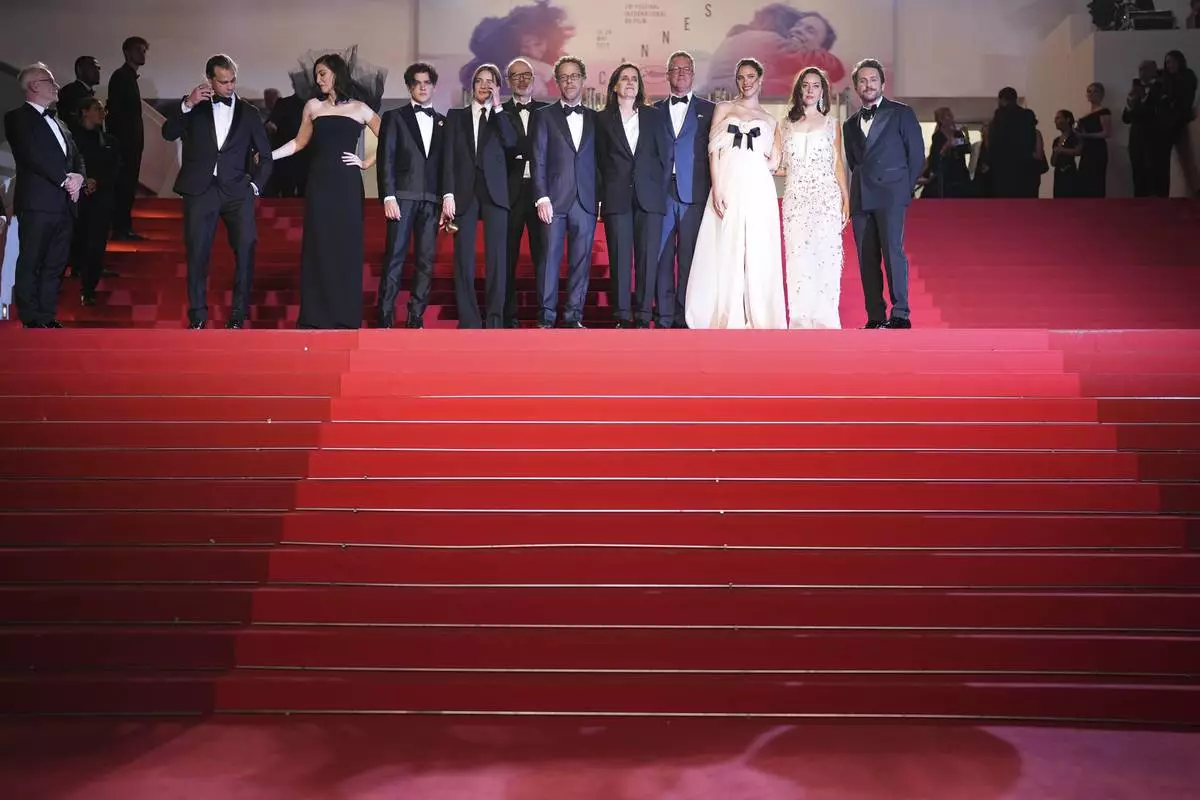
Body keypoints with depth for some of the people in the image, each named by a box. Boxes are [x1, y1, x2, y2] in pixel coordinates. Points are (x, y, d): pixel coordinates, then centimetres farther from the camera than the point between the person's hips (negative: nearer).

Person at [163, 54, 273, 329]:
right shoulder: (195, 107, 10)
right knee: (197, 253, 0)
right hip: (200, 190, 0)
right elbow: (168, 134, -3)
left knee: (245, 250, -7)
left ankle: (239, 313, 3)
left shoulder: (248, 112, 10)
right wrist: (187, 105, -14)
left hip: (237, 191, 0)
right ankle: (197, 315, 8)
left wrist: (256, 185, 3)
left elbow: (265, 155, 14)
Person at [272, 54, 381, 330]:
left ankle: (345, 315, 4)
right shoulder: (313, 106, 11)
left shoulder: (359, 109, 6)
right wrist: (267, 155, 8)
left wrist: (366, 163, -1)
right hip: (320, 183, 2)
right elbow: (299, 143, 17)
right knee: (318, 247, 0)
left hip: (347, 185, -2)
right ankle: (316, 314, 3)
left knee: (347, 247, -1)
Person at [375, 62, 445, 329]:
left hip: (431, 199, 3)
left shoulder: (443, 122, 18)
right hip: (403, 196, -3)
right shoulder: (394, 117, 9)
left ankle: (416, 317, 4)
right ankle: (385, 318, -6)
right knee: (394, 257, -8)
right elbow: (386, 160, 1)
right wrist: (388, 197, -9)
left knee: (426, 261, 0)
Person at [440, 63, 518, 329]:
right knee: (464, 258, -3)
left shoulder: (502, 117, 16)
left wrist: (497, 107, -3)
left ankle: (495, 319, -4)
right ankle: (469, 320, 0)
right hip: (464, 192, 0)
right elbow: (448, 157, 6)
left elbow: (511, 142, -6)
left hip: (494, 193, 0)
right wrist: (448, 194, -5)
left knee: (496, 257, -6)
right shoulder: (456, 115, 15)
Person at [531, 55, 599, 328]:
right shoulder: (544, 115, 8)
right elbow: (538, 160, 1)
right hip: (555, 200, -2)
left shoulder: (594, 118, 15)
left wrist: (600, 198, 3)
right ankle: (546, 317, 1)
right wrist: (542, 198, -9)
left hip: (586, 201, 2)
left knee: (581, 260, 2)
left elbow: (597, 160, 12)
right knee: (550, 257, -4)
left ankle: (573, 316, 8)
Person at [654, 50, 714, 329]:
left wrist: (714, 191, -2)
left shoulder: (708, 110, 11)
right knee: (662, 256, 0)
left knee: (689, 259, -2)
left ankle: (685, 316, 4)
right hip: (661, 192, 1)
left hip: (694, 193, -1)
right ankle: (664, 316, 6)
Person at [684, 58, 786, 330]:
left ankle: (759, 317, 2)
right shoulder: (724, 109, 14)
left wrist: (748, 162, 0)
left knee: (758, 254, -3)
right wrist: (716, 189, -8)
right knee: (725, 252, -5)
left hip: (758, 192, 1)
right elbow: (714, 151, 3)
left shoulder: (770, 120, 18)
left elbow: (774, 162, 12)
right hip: (728, 188, -1)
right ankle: (726, 317, 0)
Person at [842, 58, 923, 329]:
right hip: (860, 199, 5)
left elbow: (917, 155, 4)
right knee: (867, 259, 1)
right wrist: (859, 188, 8)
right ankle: (875, 318, 4)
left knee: (892, 250, -15)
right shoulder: (850, 124, 18)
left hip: (891, 194, -4)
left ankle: (900, 315, -12)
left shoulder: (901, 113, 5)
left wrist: (905, 189, 1)